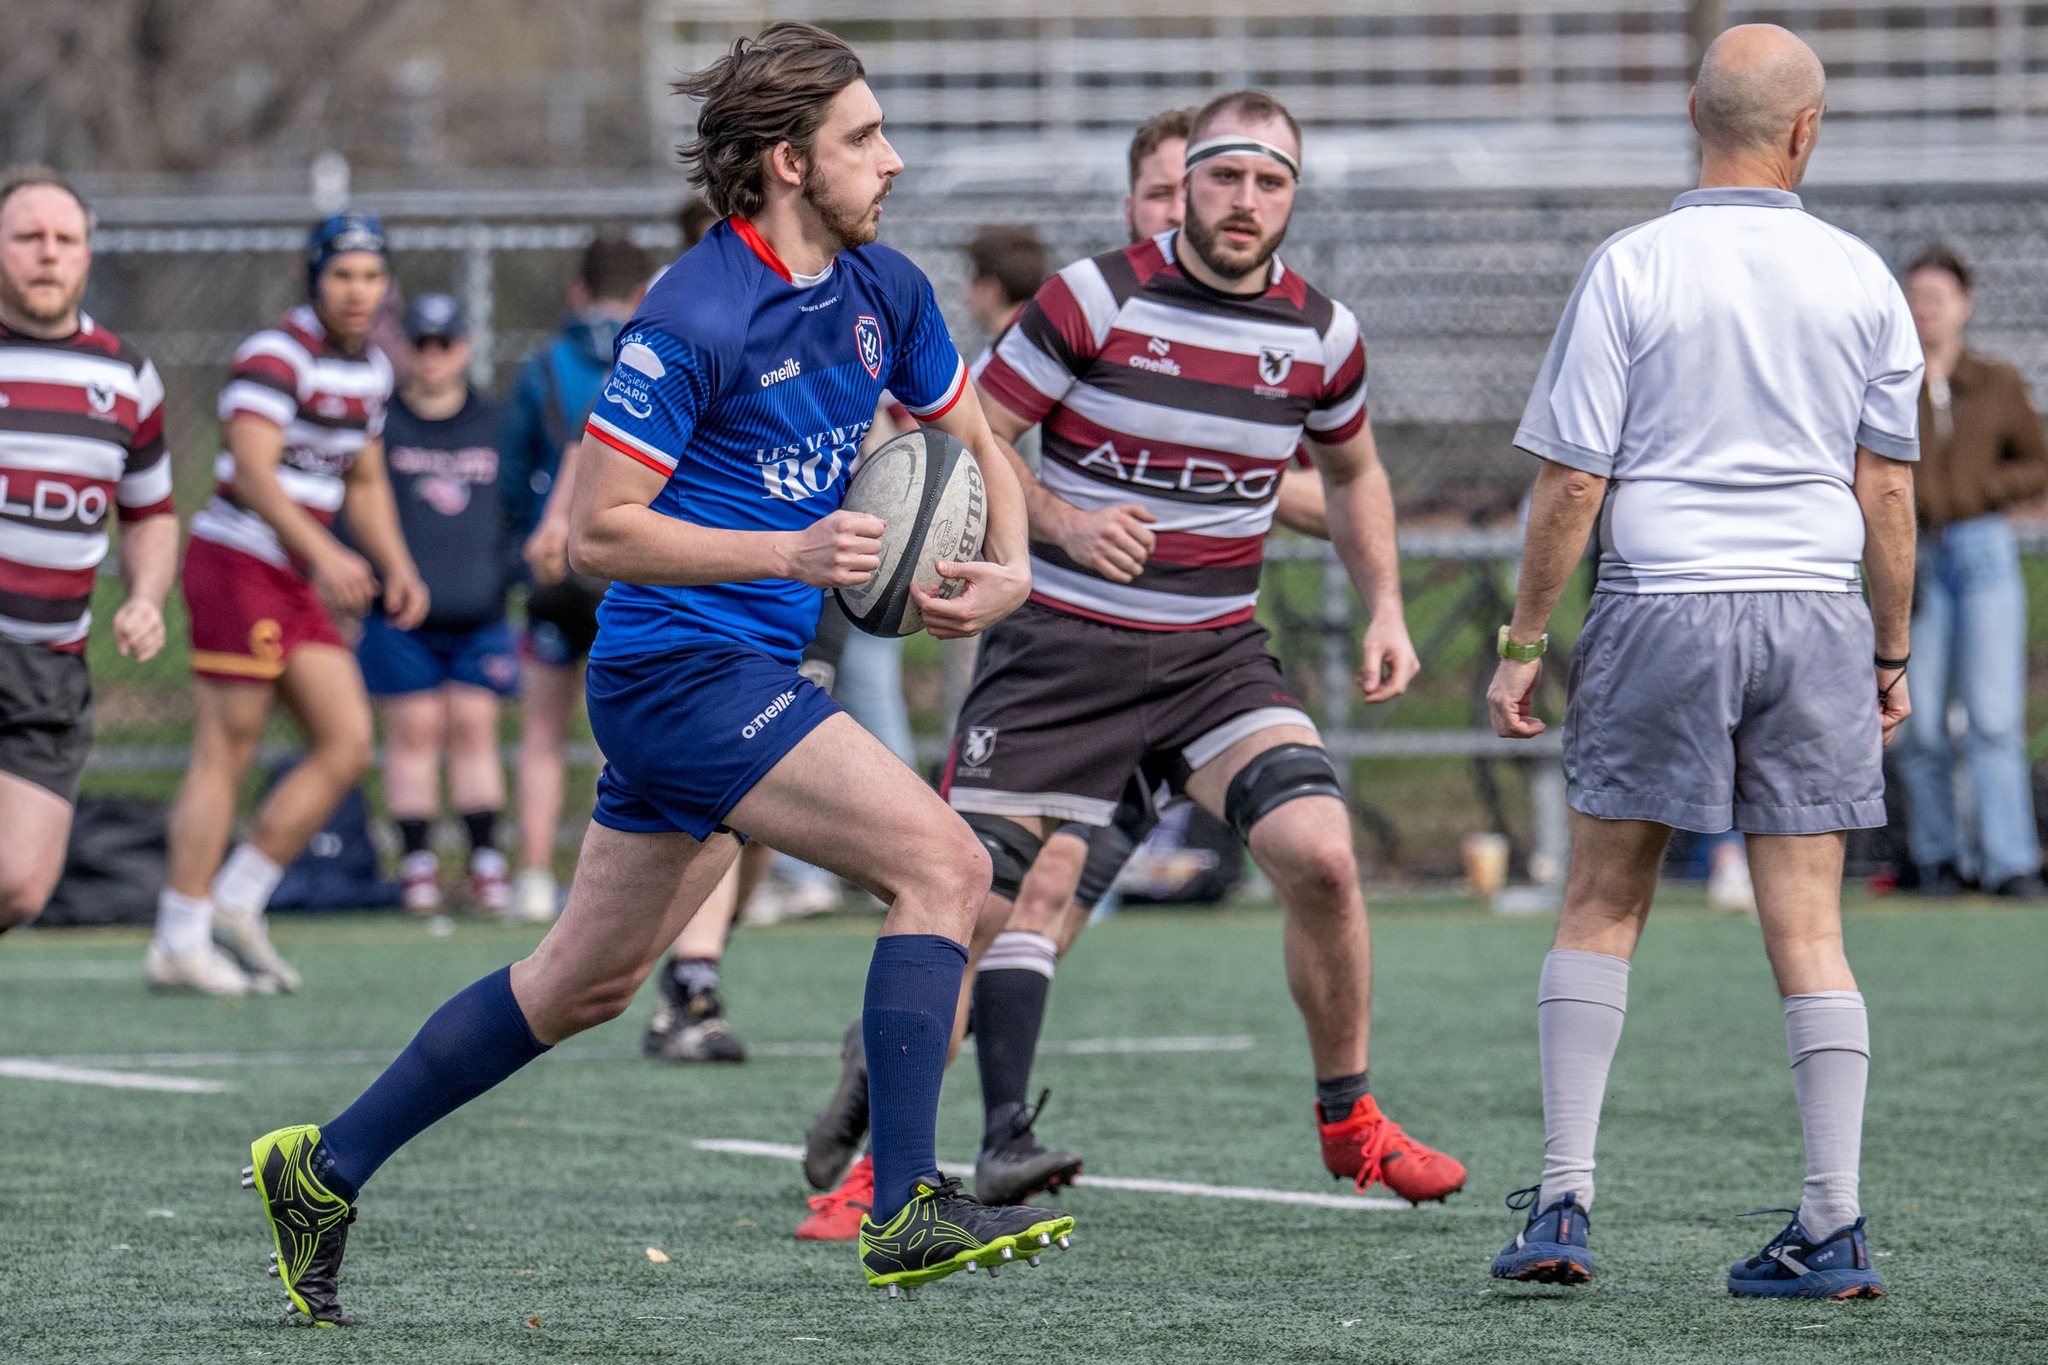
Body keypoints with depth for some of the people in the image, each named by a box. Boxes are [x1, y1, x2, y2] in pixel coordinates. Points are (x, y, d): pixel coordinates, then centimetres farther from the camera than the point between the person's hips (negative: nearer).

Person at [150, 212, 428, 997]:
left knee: (347, 743, 3)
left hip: (296, 579, 9)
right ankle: (179, 943, -2)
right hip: (238, 564, -9)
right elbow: (251, 471, -23)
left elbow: (365, 482, 24)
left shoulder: (370, 369, 14)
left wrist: (397, 568, 11)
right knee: (225, 751, -7)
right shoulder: (277, 357, -14)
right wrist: (323, 553, -33)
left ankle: (237, 900, 11)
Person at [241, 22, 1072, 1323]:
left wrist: (1008, 567, 1)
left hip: (751, 668, 9)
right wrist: (792, 550, -23)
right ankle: (907, 1208, -18)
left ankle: (324, 1168, 25)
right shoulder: (690, 320, -17)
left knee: (589, 981, 16)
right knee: (944, 862, -18)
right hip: (684, 666, -9)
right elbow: (599, 532, -16)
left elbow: (974, 445, 20)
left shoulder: (883, 289, 6)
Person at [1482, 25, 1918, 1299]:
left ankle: (1565, 1204, 4)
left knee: (1602, 908, 10)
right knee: (1809, 929, 3)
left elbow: (1571, 483, -5)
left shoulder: (1633, 269, -4)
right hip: (1815, 617, 2)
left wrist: (1523, 643, 3)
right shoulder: (1859, 278, 2)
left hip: (1660, 612, -2)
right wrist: (1892, 653, 15)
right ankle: (1834, 1227, -1)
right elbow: (1888, 489, 6)